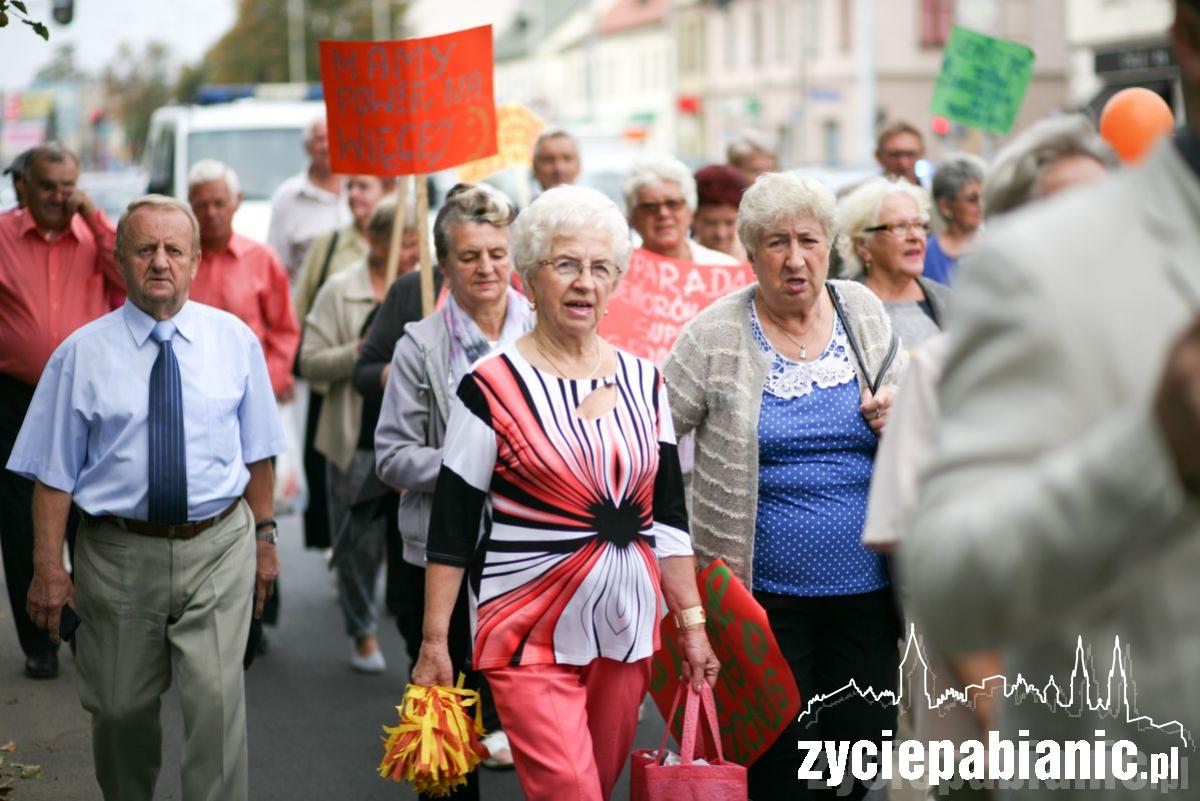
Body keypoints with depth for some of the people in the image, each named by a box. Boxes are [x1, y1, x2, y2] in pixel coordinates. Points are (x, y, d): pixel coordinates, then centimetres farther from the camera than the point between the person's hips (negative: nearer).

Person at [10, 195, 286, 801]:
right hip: (120, 552, 0)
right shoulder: (82, 353, -2)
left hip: (218, 546, 0)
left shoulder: (235, 340, 3)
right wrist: (48, 567, -6)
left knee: (216, 698, -10)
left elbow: (257, 451, 10)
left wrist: (264, 535, 8)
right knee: (121, 707, 11)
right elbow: (54, 472, -2)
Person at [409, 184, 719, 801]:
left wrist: (692, 623, 7)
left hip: (627, 632, 5)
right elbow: (451, 529, -5)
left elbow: (668, 516, 11)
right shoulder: (493, 386, -6)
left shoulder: (643, 381, 8)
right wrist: (434, 643, -7)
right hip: (531, 638, -5)